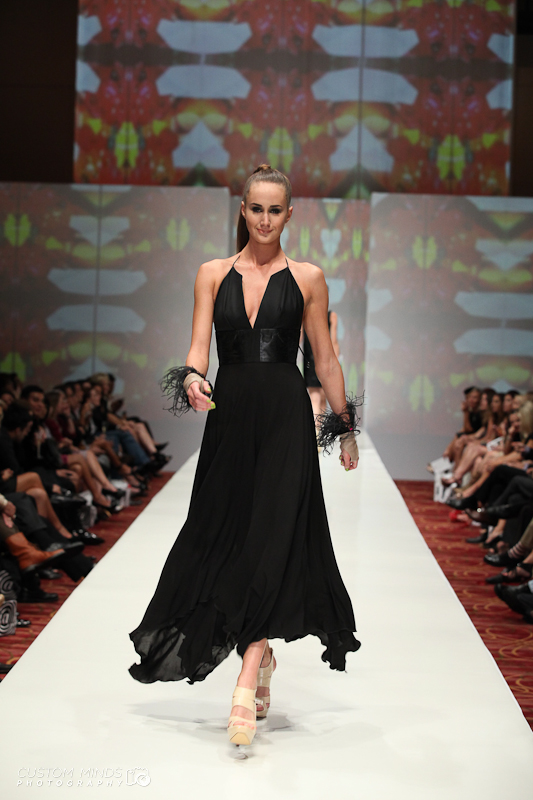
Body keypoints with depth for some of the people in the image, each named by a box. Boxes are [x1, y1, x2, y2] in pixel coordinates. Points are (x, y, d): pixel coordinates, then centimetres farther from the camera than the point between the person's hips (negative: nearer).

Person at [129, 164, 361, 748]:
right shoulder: (214, 274, 10)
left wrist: (346, 427, 10)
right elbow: (199, 343, 1)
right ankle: (262, 657, 26)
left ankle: (247, 682, -14)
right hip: (230, 415, 3)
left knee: (271, 541, -12)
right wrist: (192, 377, -21)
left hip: (285, 418, -3)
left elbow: (325, 358, 9)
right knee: (222, 536, 7)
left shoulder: (307, 278, 5)